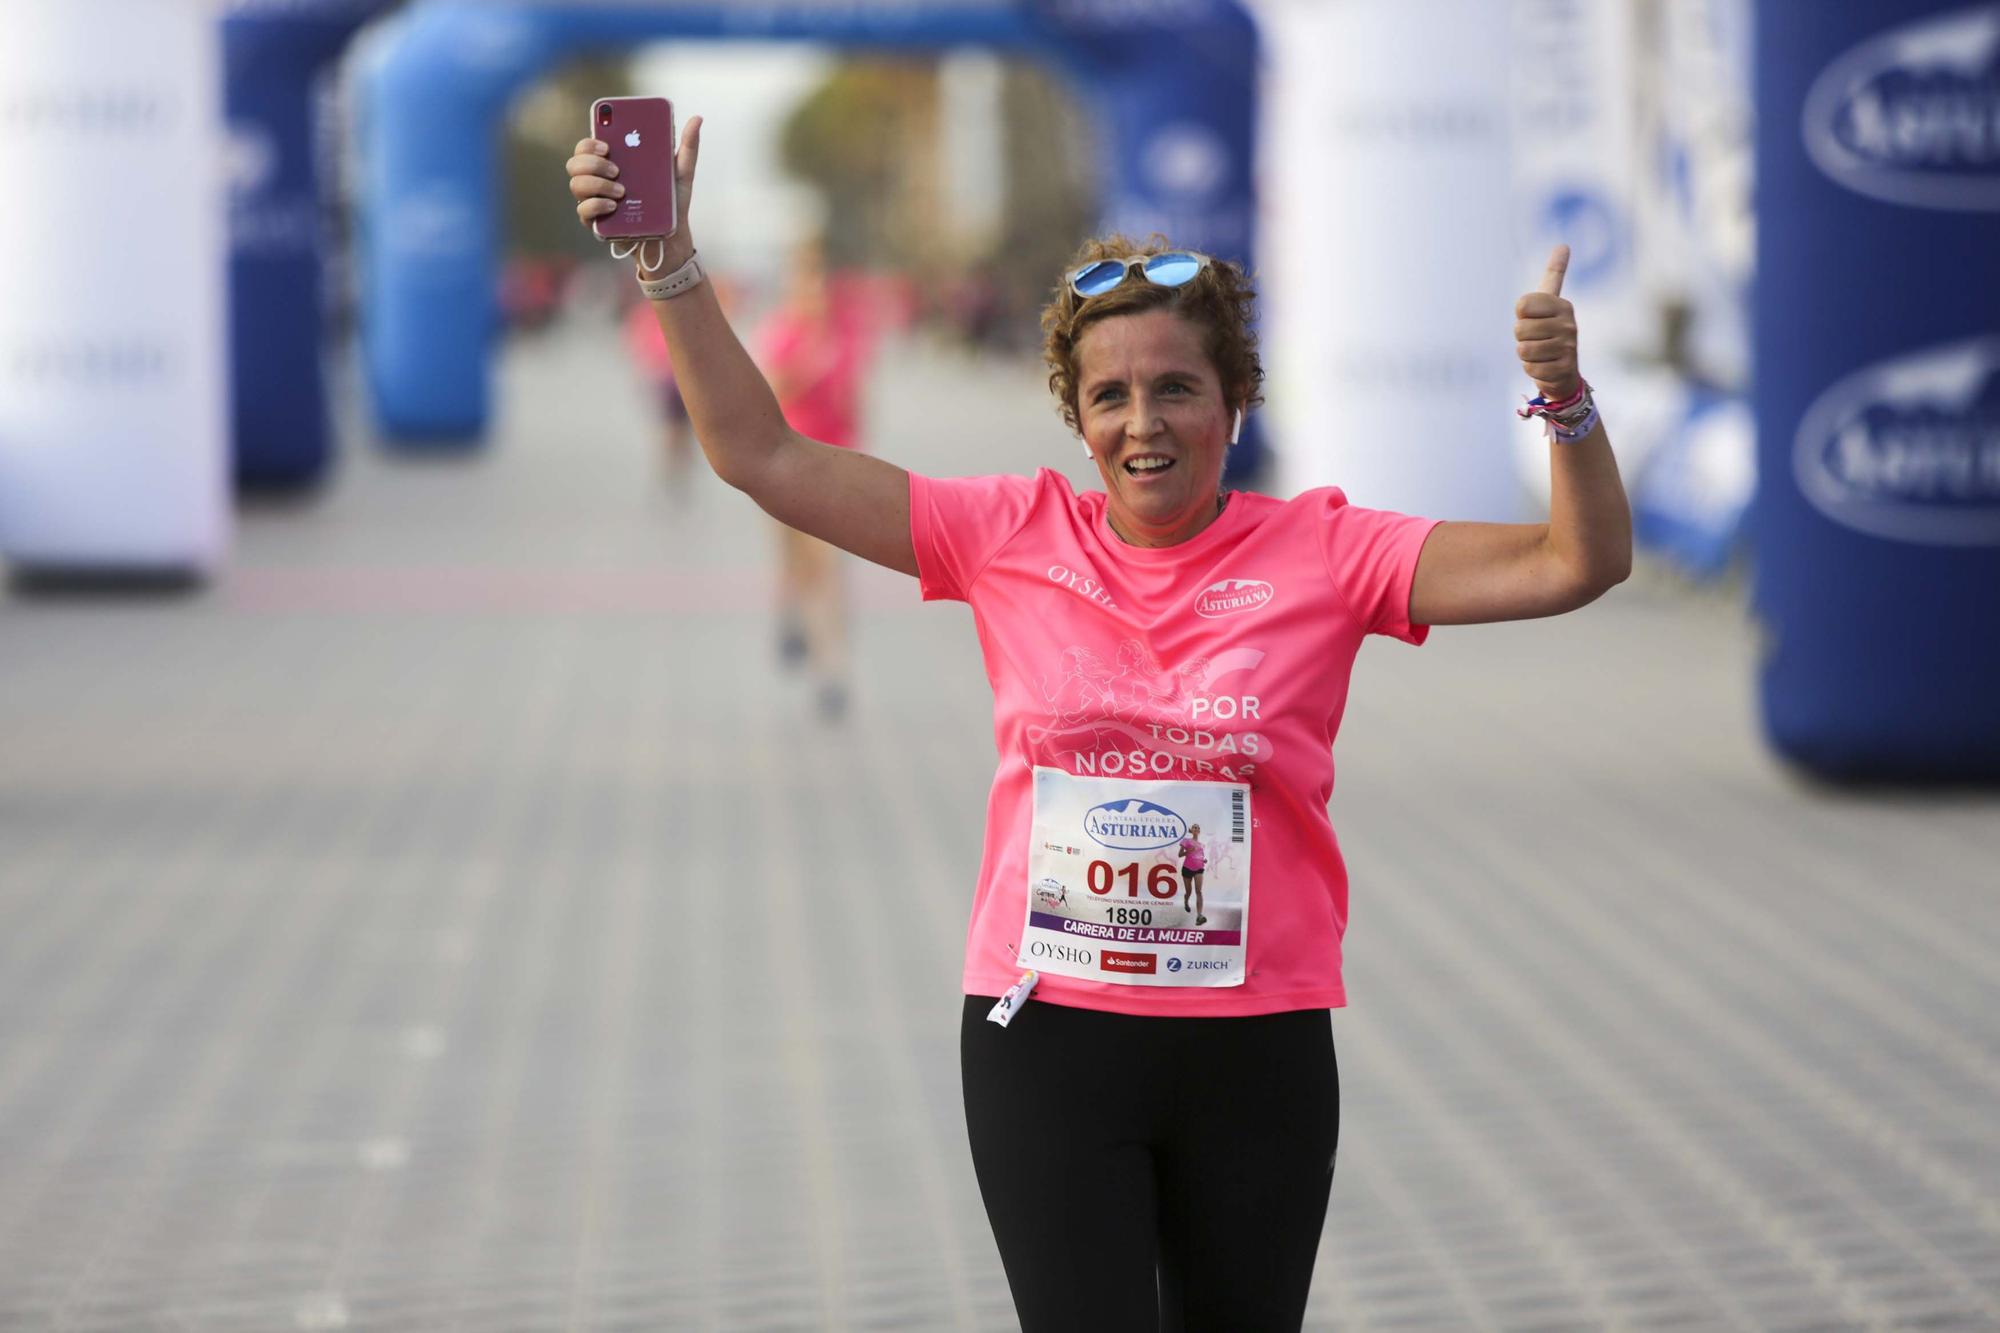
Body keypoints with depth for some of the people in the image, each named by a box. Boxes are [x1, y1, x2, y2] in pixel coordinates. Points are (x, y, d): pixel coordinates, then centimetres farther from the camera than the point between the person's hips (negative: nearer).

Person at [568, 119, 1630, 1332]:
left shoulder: (1319, 551, -1)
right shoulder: (1015, 537, 2)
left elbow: (1578, 561, -5)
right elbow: (763, 455, 3)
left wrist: (1565, 402, -23)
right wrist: (668, 260, -4)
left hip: (1256, 1047, 0)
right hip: (1048, 1042, 0)